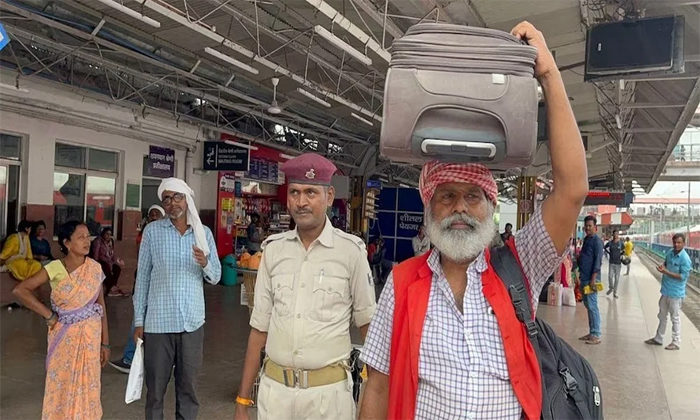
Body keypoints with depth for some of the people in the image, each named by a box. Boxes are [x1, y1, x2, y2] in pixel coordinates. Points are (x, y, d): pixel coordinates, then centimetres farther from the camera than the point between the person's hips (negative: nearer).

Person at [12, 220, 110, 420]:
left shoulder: (95, 268, 0)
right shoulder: (55, 268, -7)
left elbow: (101, 307, 3)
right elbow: (20, 290, -10)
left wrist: (105, 342, 3)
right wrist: (49, 315, -12)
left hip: (90, 336, 2)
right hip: (64, 336, -1)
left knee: (87, 386, 7)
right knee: (61, 385, 6)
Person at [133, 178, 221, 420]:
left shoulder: (204, 233, 4)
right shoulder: (152, 231, -1)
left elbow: (216, 277, 4)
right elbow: (142, 277, 0)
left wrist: (205, 264, -18)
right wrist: (138, 321, 0)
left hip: (192, 322, 2)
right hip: (158, 323, -1)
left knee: (188, 387, 12)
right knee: (155, 388, 11)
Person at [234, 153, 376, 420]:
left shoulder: (351, 250, -10)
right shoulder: (273, 249, 0)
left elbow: (367, 325, -2)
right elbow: (260, 328, 4)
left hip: (328, 390, -3)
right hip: (274, 388, 3)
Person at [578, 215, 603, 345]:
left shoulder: (597, 241, -11)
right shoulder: (586, 239, 15)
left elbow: (598, 261, -16)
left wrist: (593, 279, -20)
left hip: (591, 278, -9)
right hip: (584, 277, 9)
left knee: (592, 306, -6)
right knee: (588, 305, 13)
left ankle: (596, 335, 0)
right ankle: (591, 332, 20)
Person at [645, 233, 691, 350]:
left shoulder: (685, 259, -20)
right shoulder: (670, 253, 2)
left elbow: (683, 276, -22)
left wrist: (666, 272, -24)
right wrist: (663, 266, -2)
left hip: (675, 293, -7)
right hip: (665, 290, 8)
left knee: (675, 318, 5)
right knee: (662, 316, 18)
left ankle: (676, 342, 19)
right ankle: (658, 338, 30)